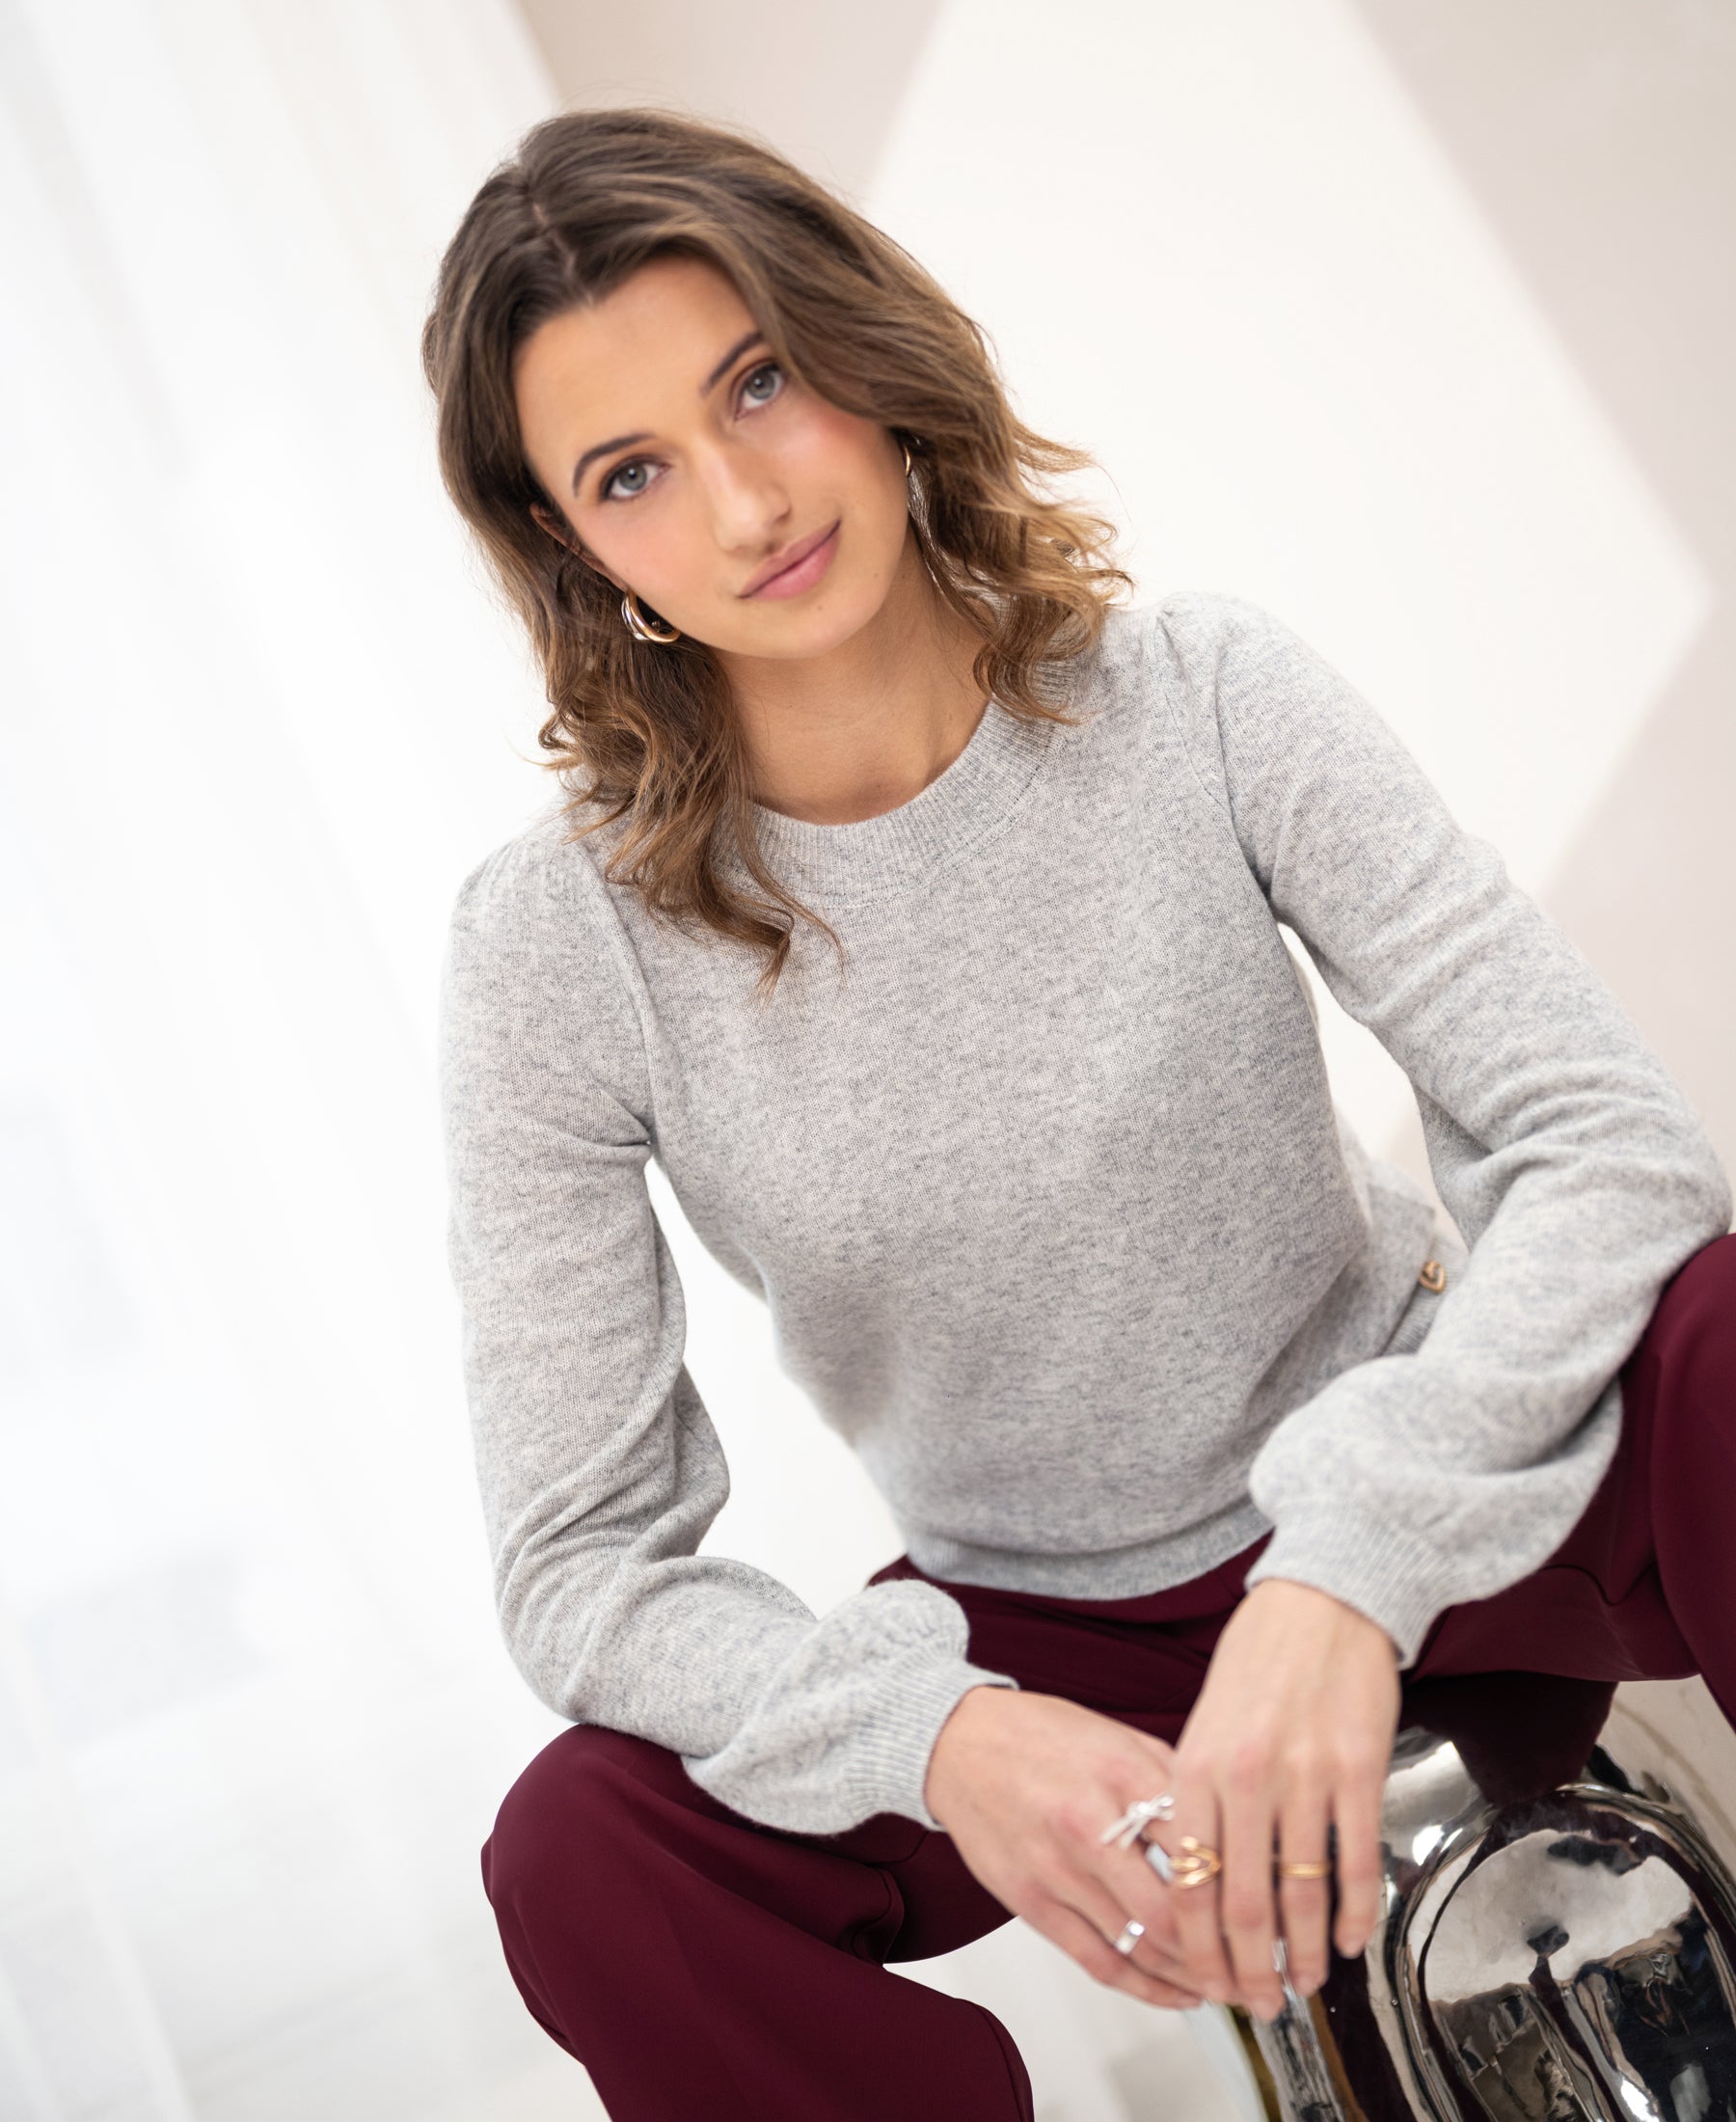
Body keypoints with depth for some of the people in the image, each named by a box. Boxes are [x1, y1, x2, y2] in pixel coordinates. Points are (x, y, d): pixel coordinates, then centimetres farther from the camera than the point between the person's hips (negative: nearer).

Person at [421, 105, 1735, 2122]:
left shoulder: (1199, 695, -13)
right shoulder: (560, 945, -15)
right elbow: (579, 1561, -13)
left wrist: (1351, 1559, -34)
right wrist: (939, 1735, -32)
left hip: (1416, 1496, 0)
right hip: (1046, 1631, 1)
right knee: (580, 1865, -25)